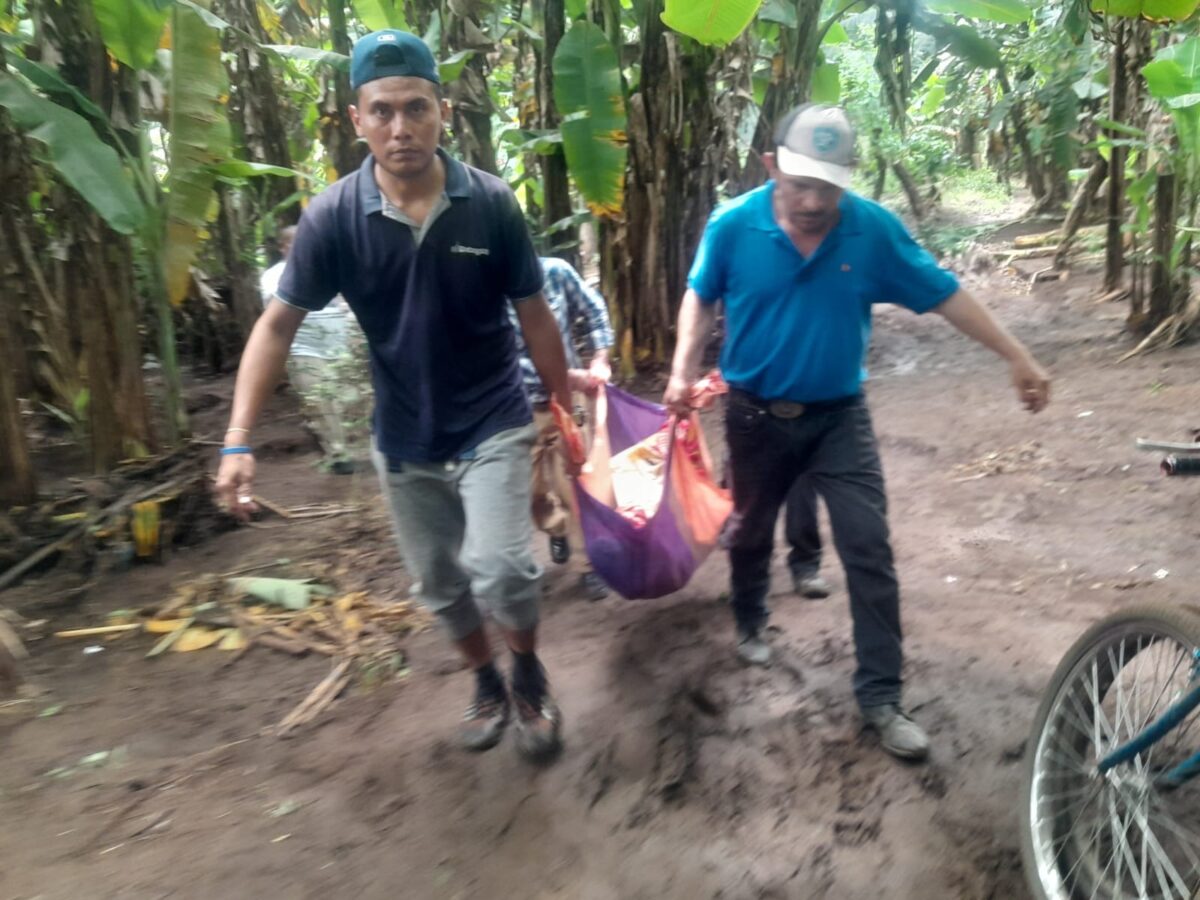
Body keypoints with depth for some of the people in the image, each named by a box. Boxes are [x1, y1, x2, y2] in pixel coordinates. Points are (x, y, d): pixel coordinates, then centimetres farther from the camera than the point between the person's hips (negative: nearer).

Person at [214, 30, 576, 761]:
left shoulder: (492, 204, -13)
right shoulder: (333, 217, -12)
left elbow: (535, 317, -2)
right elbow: (279, 325, -7)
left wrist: (569, 410, 4)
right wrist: (240, 440, -15)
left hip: (493, 424, -2)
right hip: (404, 440, 2)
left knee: (499, 571, -18)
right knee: (440, 585, 15)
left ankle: (530, 673, 15)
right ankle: (488, 683, 43)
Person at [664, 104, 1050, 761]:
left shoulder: (873, 228, -13)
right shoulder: (732, 226, -14)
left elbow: (945, 296, -5)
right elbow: (700, 297, 2)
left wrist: (1017, 358, -4)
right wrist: (683, 371, -11)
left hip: (839, 416, 0)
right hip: (756, 415, 0)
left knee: (869, 552, -4)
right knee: (750, 532, 19)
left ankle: (880, 698, 9)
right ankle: (750, 623, 49)